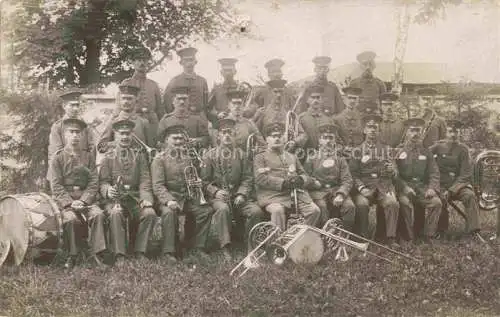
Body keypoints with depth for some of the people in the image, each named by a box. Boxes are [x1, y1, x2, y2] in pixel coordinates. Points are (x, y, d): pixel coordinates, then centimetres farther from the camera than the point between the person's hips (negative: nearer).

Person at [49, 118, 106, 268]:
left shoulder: (89, 157, 11)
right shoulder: (58, 157, 5)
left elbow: (93, 184, 3)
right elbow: (56, 186, -3)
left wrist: (83, 201, -13)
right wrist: (70, 203, -17)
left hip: (85, 199, 2)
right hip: (64, 200, -2)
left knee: (98, 214, -27)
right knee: (71, 219, -31)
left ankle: (95, 253, -20)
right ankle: (72, 255, -12)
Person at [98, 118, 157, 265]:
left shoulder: (139, 156, 14)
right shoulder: (108, 157, 9)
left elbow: (145, 182, 6)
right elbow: (103, 182, 2)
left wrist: (146, 199, -13)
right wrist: (108, 191, -23)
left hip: (135, 199, 2)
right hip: (114, 199, -2)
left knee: (150, 213, -27)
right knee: (116, 213, -35)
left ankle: (140, 252, -15)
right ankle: (119, 255, -29)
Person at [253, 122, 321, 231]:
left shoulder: (292, 157, 31)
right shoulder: (260, 157, 15)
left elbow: (307, 178, 23)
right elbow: (260, 178, -3)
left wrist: (300, 180, -3)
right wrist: (283, 183, -15)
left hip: (296, 193, 4)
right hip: (272, 194, -4)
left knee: (314, 210, -19)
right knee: (278, 210, -37)